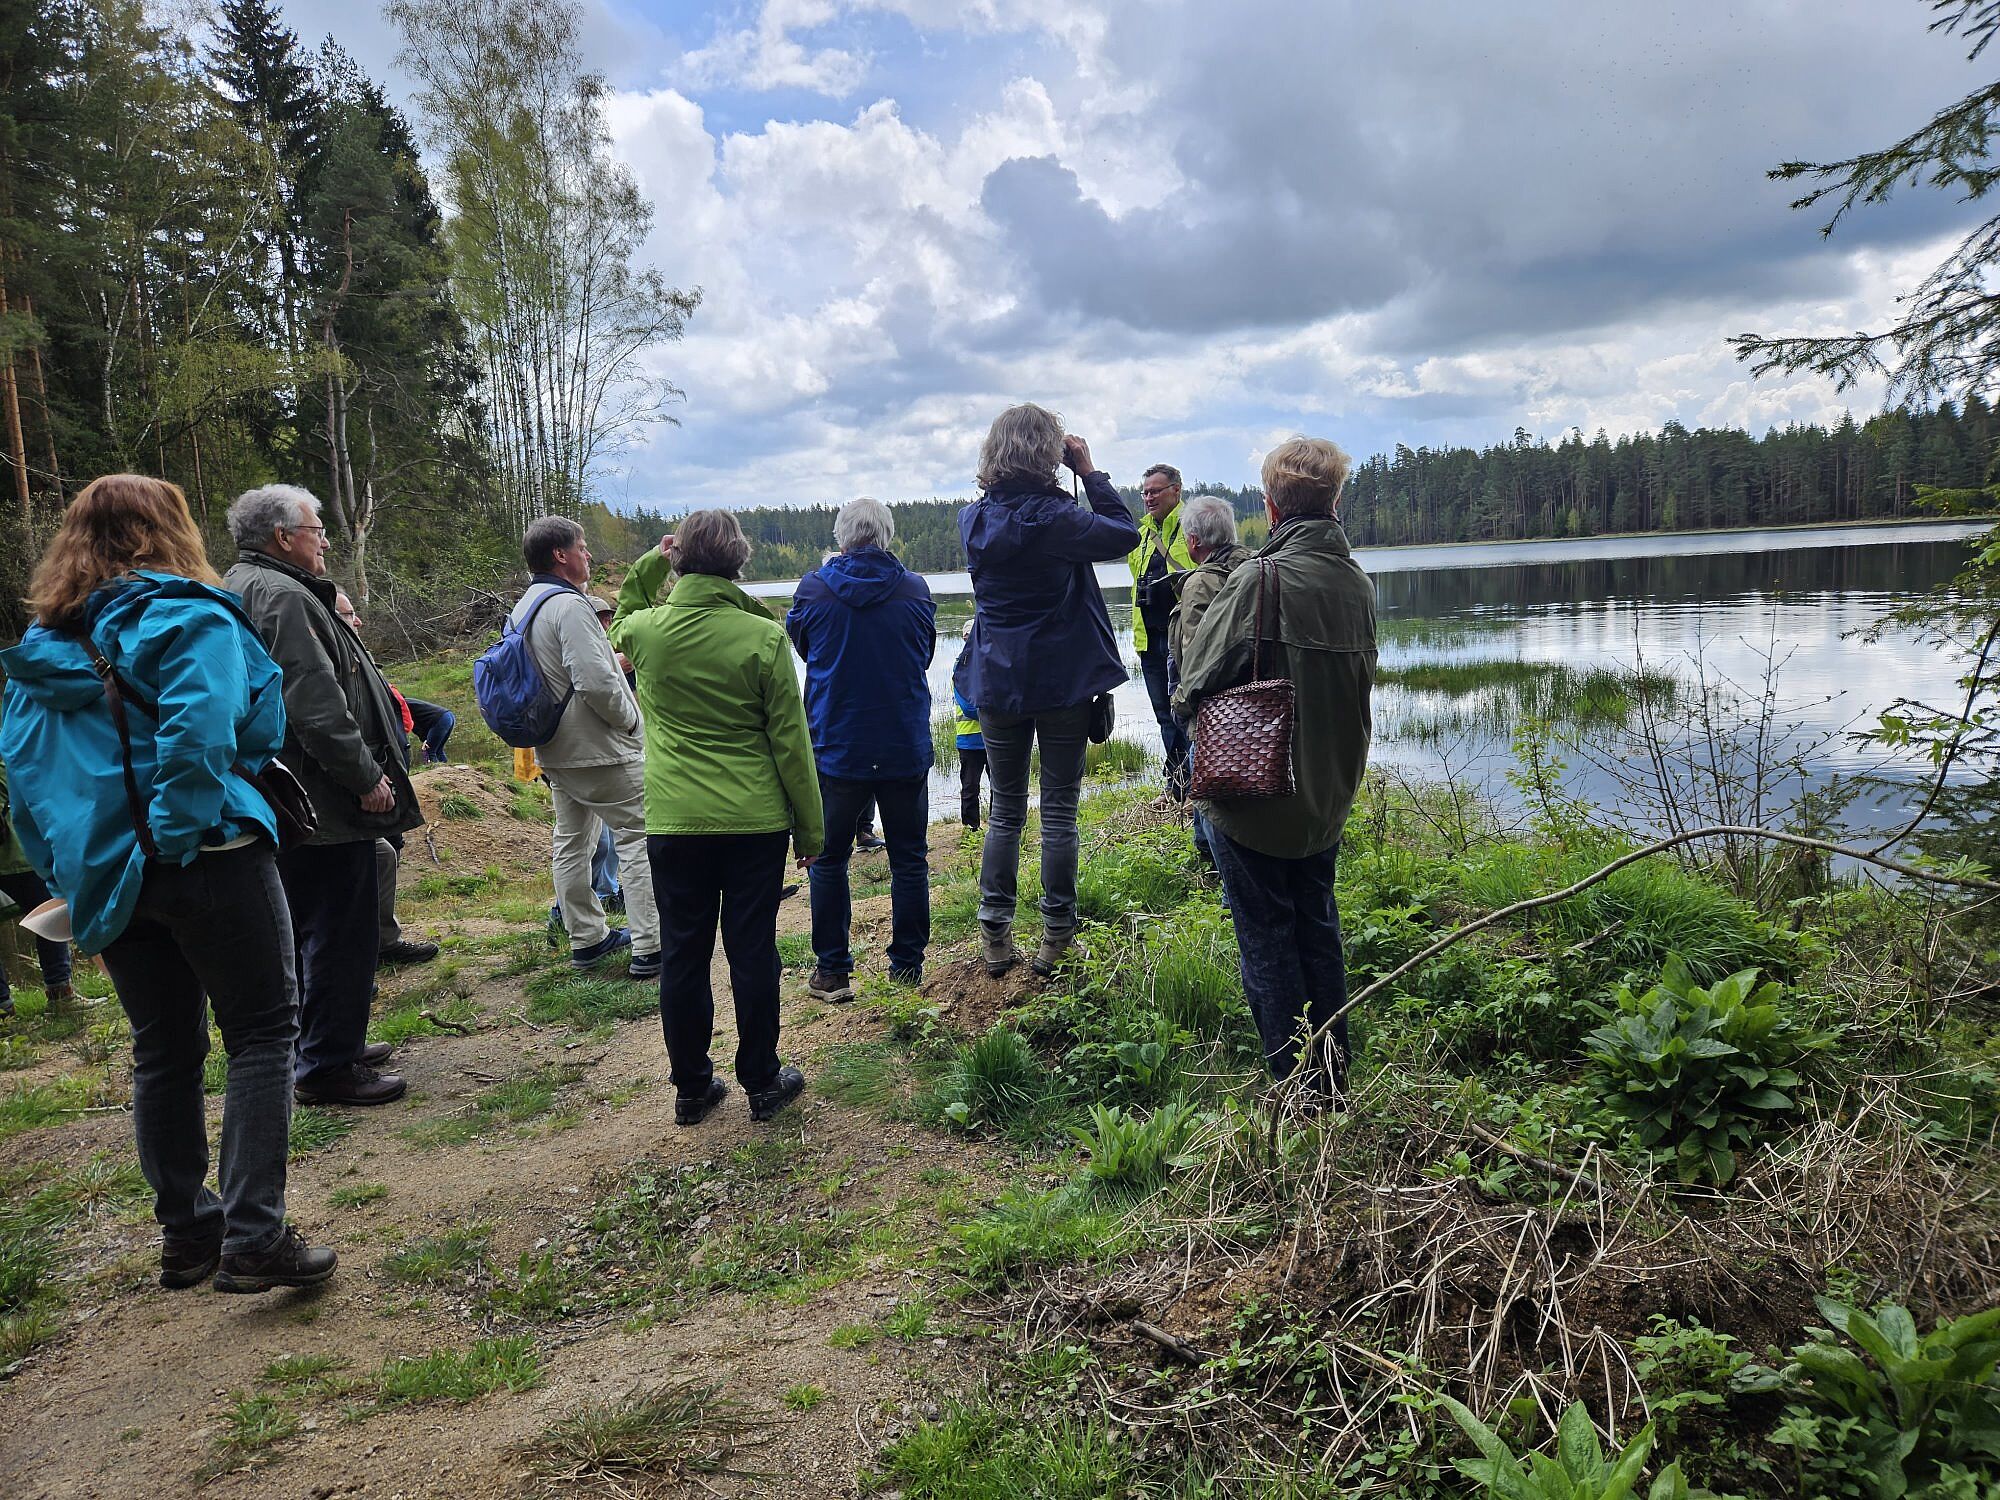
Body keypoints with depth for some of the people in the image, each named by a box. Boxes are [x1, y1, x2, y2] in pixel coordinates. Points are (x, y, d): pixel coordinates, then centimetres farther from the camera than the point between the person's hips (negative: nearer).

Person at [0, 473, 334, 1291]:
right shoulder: (187, 617, -9)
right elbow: (252, 729, -23)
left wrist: (70, 870, 14)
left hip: (108, 874, 7)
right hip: (205, 858, -6)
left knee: (162, 1053, 15)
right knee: (260, 1033, 1)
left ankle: (187, 1234, 25)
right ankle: (254, 1238, -4)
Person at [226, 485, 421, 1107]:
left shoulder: (242, 589, 18)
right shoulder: (283, 597, -18)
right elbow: (318, 705, -26)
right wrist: (368, 777, -18)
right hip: (325, 804, -11)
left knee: (312, 930, 20)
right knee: (342, 934, -2)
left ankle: (332, 1043, 32)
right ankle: (327, 1067, 7)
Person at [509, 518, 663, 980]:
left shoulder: (523, 609, 12)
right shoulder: (569, 605, -20)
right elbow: (596, 682, -27)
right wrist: (631, 719, -12)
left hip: (556, 751, 10)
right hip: (600, 751, -10)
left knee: (572, 842, 16)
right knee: (640, 839, -4)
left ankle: (587, 938, 28)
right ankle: (648, 948, -4)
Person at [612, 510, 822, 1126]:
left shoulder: (646, 630, -3)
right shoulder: (765, 637, -10)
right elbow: (790, 741, -6)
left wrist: (648, 567, 15)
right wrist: (810, 827, 3)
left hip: (673, 822, 2)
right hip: (755, 821, -2)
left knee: (684, 955, 11)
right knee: (753, 953, 8)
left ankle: (691, 1087, 22)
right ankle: (762, 1082, 20)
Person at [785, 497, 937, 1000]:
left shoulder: (813, 589, -8)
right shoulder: (915, 589, -6)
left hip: (835, 749, -1)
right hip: (906, 750, 1)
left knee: (828, 860, 12)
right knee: (909, 859, 12)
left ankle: (832, 972, 15)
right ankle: (907, 968, 16)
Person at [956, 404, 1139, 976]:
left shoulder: (974, 518, 2)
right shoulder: (1053, 516, -15)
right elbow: (1124, 534, -7)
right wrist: (1090, 471, -2)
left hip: (996, 681, 5)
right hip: (1062, 680, -4)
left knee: (1005, 809, 13)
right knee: (1059, 810, 5)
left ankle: (995, 933, 13)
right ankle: (1056, 937, 11)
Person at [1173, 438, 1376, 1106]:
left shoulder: (1258, 579, -20)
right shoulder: (1358, 581, 1)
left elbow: (1196, 685, -16)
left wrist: (1184, 700, 5)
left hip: (1253, 796, -6)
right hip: (1328, 794, 6)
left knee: (1267, 937, 6)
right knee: (1318, 925, 19)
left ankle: (1297, 1083, 14)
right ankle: (1334, 1071, 29)